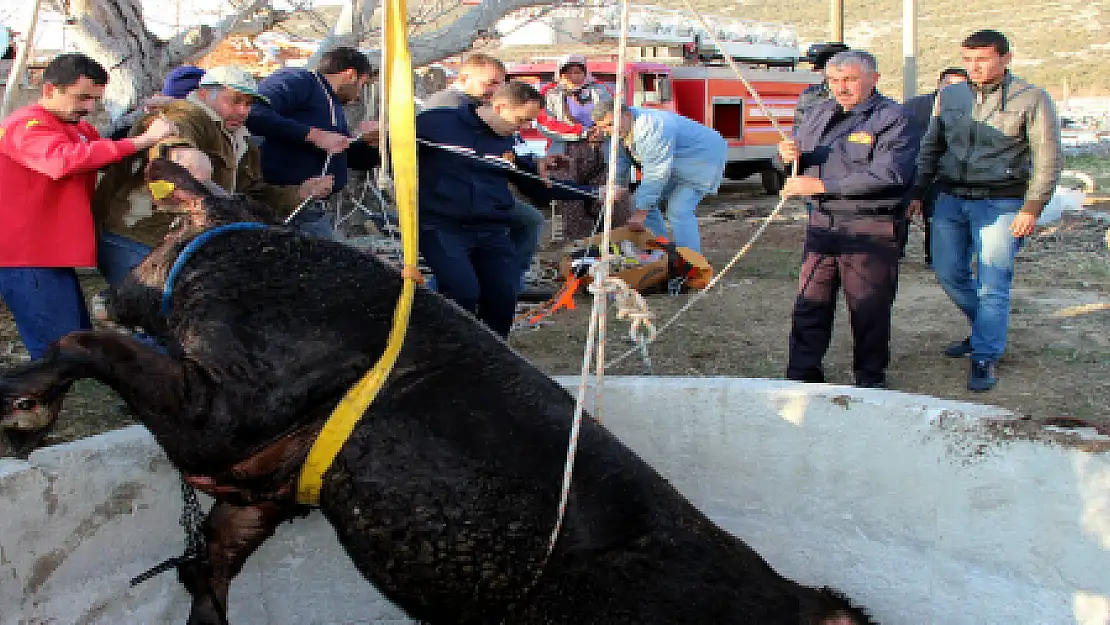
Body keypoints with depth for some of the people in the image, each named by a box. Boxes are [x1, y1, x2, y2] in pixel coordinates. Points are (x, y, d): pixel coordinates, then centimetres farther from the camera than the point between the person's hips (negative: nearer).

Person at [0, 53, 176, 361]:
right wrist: (143, 140, -36)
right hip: (27, 260, -10)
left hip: (53, 256, 10)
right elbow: (66, 159, -34)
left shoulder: (80, 128, 17)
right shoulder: (27, 126, -13)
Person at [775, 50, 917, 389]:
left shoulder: (892, 117, -6)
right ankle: (803, 373, 15)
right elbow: (793, 156, 24)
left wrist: (822, 186, -21)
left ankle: (870, 378, 16)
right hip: (822, 221, 6)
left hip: (870, 227, -6)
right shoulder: (820, 113, 16)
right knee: (811, 301, 6)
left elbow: (886, 174, -20)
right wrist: (787, 154, -3)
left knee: (869, 306, 2)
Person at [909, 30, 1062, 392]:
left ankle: (985, 357, 6)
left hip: (1000, 202, -5)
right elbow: (930, 148, 18)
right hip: (950, 199, 5)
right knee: (949, 273, 8)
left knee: (992, 283, -5)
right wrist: (917, 192, 12)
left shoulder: (1031, 100, -2)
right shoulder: (949, 96, 10)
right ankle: (985, 330, 32)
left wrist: (1032, 208, -11)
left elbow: (1048, 159, -3)